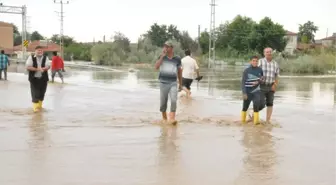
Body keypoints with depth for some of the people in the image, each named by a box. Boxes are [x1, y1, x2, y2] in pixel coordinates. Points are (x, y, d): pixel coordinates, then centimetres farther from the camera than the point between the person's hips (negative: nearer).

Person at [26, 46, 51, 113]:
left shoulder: (45, 58, 5)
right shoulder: (31, 57, -1)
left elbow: (48, 66, -4)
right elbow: (28, 67, -8)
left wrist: (43, 69, -25)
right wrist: (37, 69, -19)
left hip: (43, 79, 3)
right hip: (34, 78, -3)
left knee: (42, 93, 9)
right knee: (35, 93, -6)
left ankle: (39, 106, 27)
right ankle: (35, 107, -1)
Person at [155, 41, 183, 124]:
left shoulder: (177, 59, 4)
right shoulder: (162, 57, 3)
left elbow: (179, 71, 13)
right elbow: (156, 67, -13)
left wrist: (180, 83, 16)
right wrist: (162, 56, -15)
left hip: (173, 83, 0)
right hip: (163, 82, 1)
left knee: (174, 100, -18)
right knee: (163, 102, 7)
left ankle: (172, 118, -18)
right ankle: (164, 117, 25)